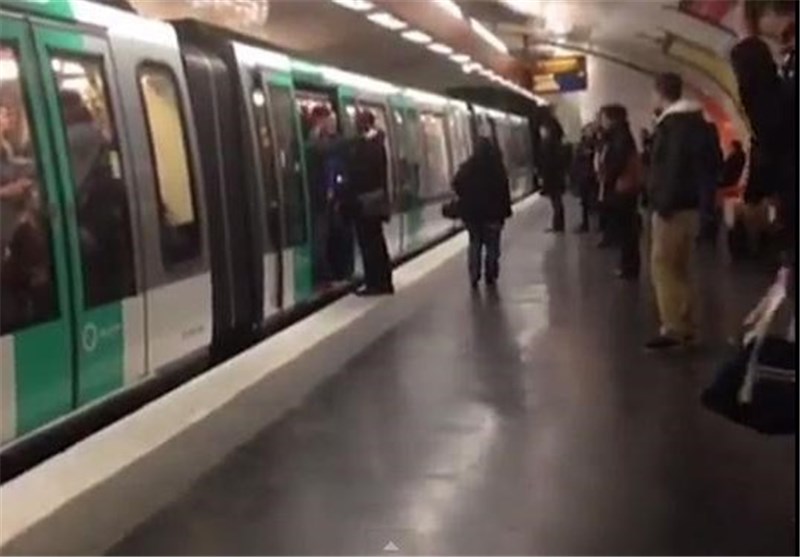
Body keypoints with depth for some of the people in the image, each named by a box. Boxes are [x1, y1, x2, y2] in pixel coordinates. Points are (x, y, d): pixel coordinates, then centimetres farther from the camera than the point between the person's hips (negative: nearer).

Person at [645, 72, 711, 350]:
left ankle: (673, 328, -8)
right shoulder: (696, 120, 14)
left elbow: (672, 167, -23)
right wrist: (702, 197, 18)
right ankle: (685, 325, 18)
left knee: (662, 266, -6)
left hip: (673, 205, -9)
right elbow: (701, 163, 16)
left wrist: (663, 203, -22)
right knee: (680, 266, 14)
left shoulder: (673, 123, -15)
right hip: (690, 203, 10)